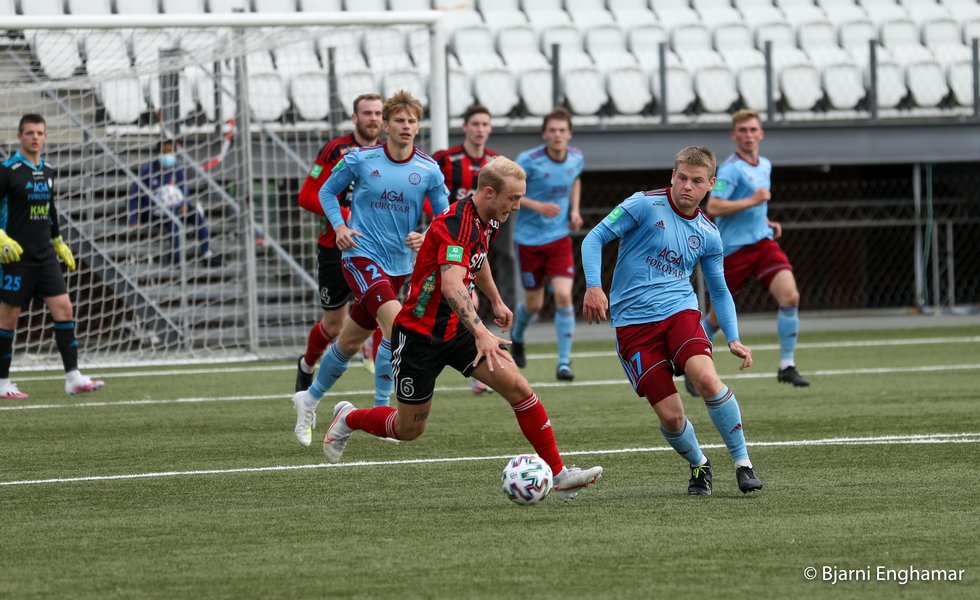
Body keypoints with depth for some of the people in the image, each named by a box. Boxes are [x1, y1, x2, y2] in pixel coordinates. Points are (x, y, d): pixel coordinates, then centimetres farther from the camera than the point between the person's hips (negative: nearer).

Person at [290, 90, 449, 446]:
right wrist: (338, 226, -8)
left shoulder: (428, 170, -1)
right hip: (362, 256, -4)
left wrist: (426, 237, -16)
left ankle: (310, 400, 38)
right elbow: (327, 192, 8)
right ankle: (381, 411, -17)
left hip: (398, 265, 4)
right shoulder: (361, 160, -6)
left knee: (350, 341, 15)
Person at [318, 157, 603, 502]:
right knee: (409, 429, 7)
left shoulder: (487, 221, 2)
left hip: (457, 330, 8)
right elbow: (451, 286, -43)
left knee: (518, 389, -10)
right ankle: (348, 419, 36)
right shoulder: (457, 224, -27)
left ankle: (558, 474, -7)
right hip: (419, 334, -8)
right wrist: (481, 333, -53)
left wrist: (496, 301, 36)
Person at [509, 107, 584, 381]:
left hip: (559, 238, 2)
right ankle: (517, 336, 46)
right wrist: (538, 206, -23)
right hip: (529, 238, -2)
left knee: (564, 296, -16)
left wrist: (574, 210, 5)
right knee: (534, 303, 10)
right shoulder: (528, 161, -17)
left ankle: (564, 363, -9)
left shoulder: (576, 158, -3)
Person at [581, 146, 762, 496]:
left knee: (707, 378, -28)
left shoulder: (708, 235, 9)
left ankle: (742, 463, -13)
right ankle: (698, 465, 22)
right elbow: (595, 238, -3)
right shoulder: (644, 205, -4)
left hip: (680, 311, 2)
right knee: (670, 415, -10)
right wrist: (593, 286, -18)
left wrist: (733, 339, 6)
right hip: (634, 322, -2)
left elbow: (719, 291, 19)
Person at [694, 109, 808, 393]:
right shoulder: (731, 169, -14)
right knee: (719, 315, 4)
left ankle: (787, 366, -7)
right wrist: (751, 202, -24)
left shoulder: (765, 165, 12)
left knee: (790, 297, -14)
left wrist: (766, 222, 12)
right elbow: (713, 208, -24)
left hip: (763, 242, 6)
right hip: (733, 249, -6)